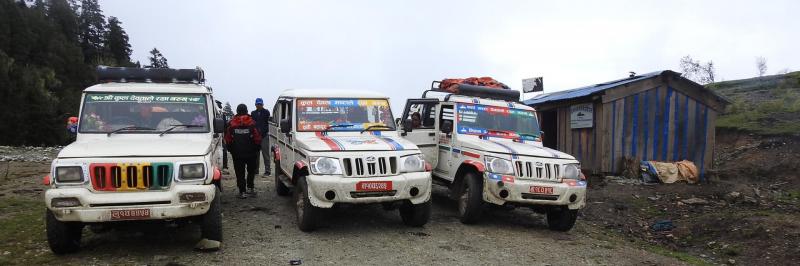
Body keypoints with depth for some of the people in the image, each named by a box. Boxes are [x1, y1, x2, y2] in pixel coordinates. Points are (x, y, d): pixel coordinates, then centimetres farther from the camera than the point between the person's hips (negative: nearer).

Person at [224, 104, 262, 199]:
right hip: (251, 152, 0)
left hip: (237, 153, 0)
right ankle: (250, 188, 15)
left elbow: (227, 139, -2)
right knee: (251, 171, 19)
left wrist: (231, 150, 12)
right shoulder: (252, 123, -8)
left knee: (240, 173, 5)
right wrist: (255, 149, 8)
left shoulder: (232, 124, -5)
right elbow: (258, 138, -8)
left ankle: (242, 191, 4)